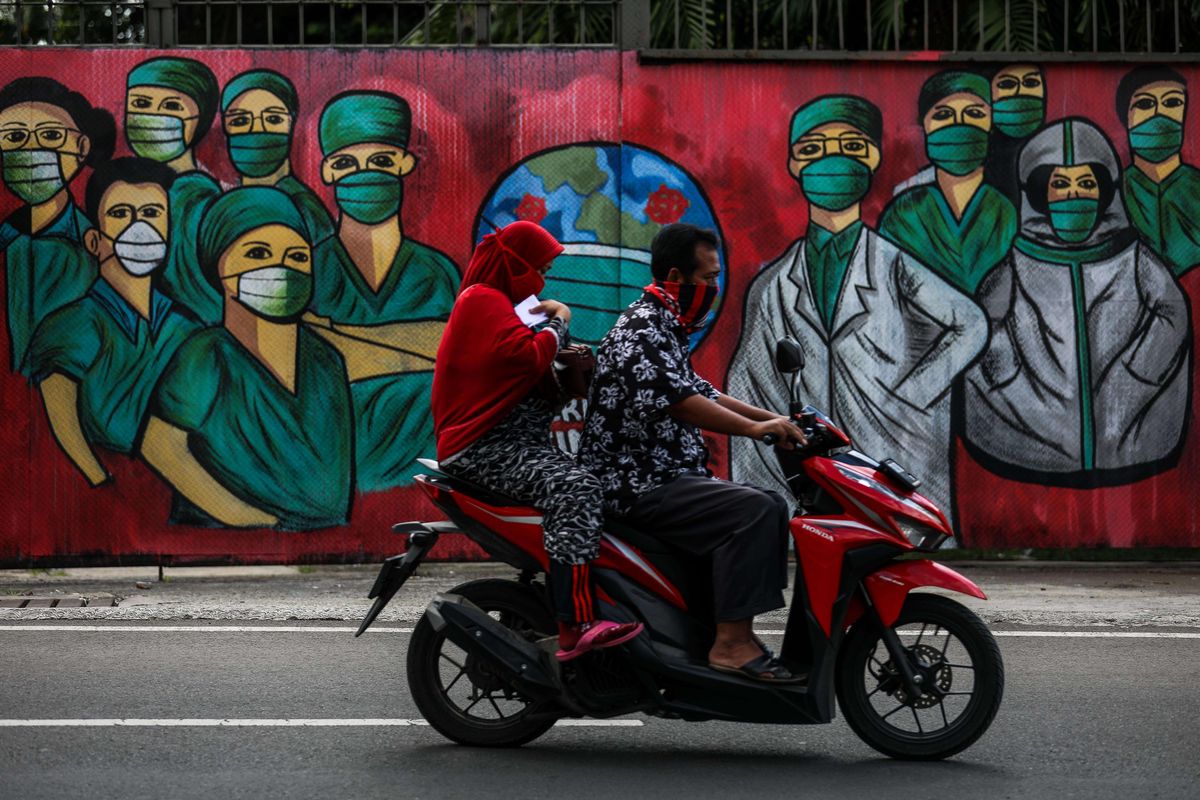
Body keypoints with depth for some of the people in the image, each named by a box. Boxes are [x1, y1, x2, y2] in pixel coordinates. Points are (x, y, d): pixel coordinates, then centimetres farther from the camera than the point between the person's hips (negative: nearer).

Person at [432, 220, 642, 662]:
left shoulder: (491, 301, 27)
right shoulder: (484, 300, -6)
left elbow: (522, 368, 25)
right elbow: (528, 356, -21)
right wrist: (557, 324, -2)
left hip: (512, 442, 11)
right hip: (486, 447, -11)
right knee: (574, 488, -31)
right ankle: (574, 627, -42)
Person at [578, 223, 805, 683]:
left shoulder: (668, 330, 21)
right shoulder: (642, 327, -14)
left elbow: (701, 392, 26)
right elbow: (675, 399, -27)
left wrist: (775, 420, 16)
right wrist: (753, 428, -31)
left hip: (669, 477, 11)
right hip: (640, 487, -11)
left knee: (770, 505, 10)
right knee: (755, 511, -25)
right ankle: (732, 644, -26)